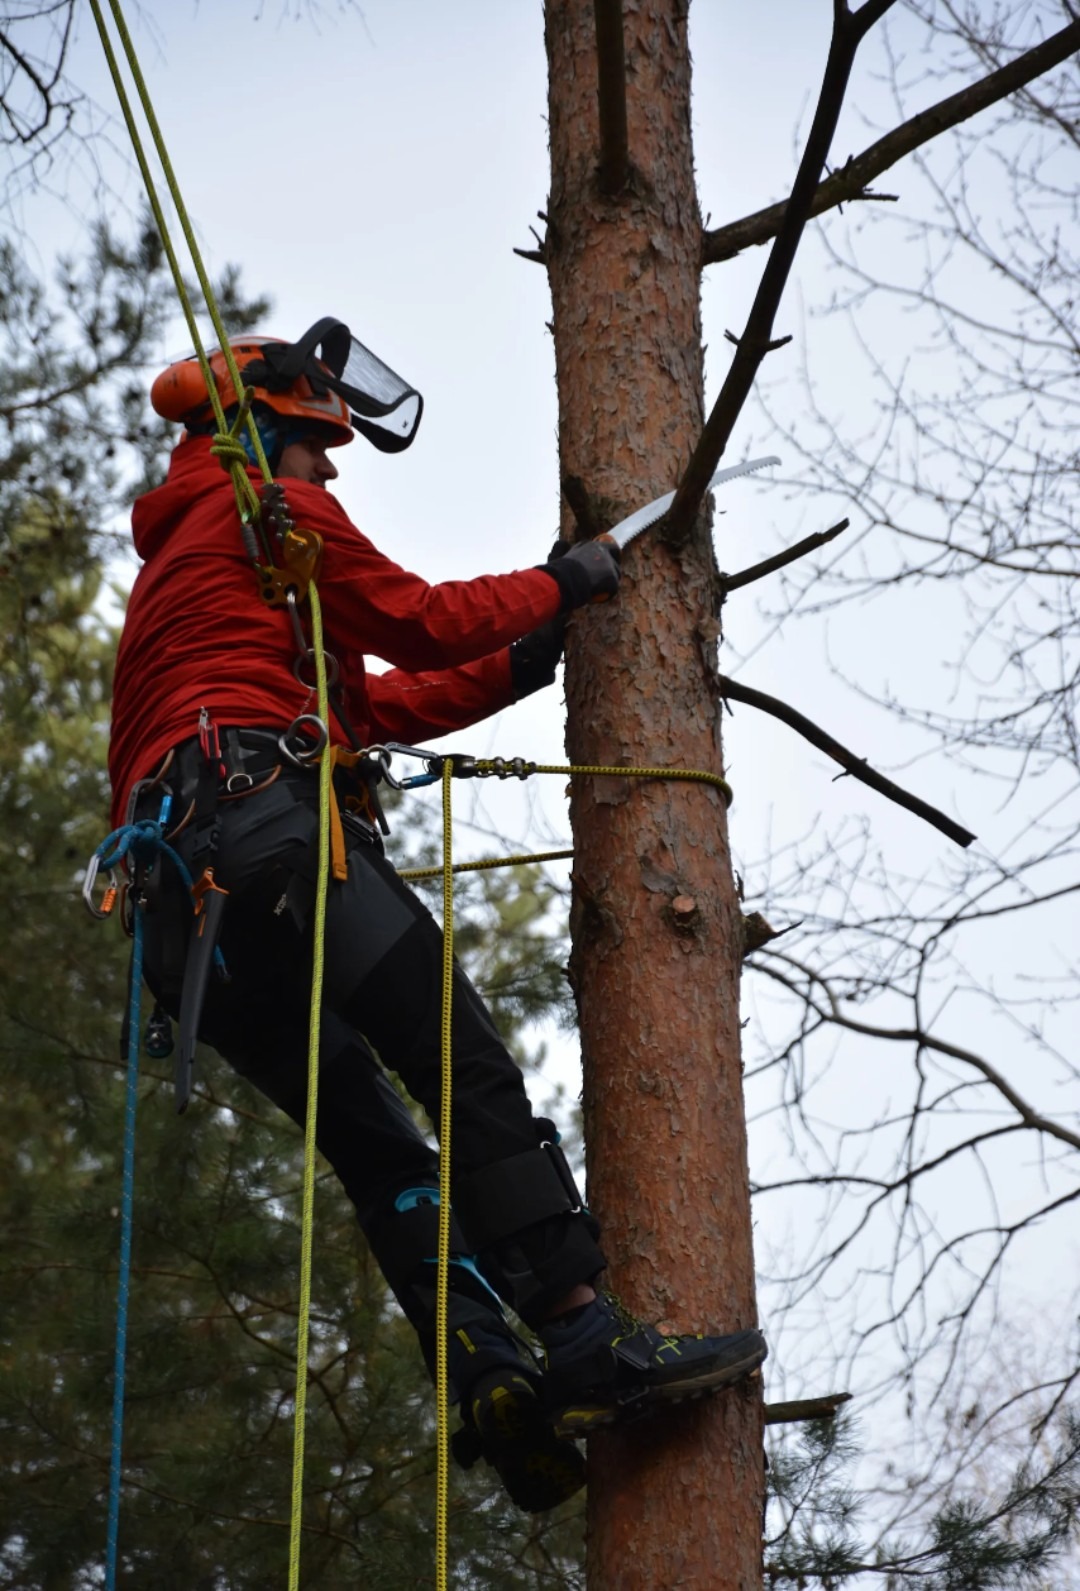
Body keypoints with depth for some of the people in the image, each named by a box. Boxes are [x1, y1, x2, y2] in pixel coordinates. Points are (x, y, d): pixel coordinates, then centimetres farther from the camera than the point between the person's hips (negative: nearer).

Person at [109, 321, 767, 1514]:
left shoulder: (177, 554, 38)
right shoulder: (271, 509, 10)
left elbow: (371, 703, 32)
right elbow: (421, 620, 8)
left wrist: (522, 666, 28)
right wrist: (555, 585, 23)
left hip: (182, 902, 9)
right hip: (258, 818, -9)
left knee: (375, 1143, 2)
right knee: (465, 1065, -17)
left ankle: (495, 1390, -11)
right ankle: (587, 1337, -27)